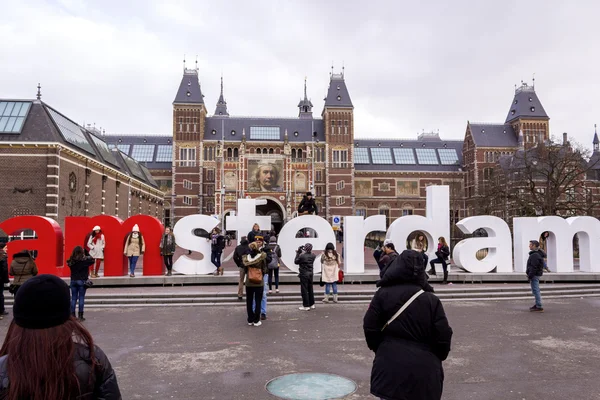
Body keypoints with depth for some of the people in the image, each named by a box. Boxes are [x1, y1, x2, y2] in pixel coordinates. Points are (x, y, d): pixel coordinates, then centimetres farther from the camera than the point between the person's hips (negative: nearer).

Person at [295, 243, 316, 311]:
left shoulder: (302, 256, -20)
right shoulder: (313, 256, -3)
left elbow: (296, 262, -6)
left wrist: (298, 253, 2)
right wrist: (301, 253, 9)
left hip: (304, 274, -6)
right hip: (310, 274, 6)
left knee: (304, 290, 2)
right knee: (310, 289, 17)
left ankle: (306, 306, 4)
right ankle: (312, 304, 26)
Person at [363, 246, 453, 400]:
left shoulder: (383, 294, -4)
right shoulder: (432, 300, -4)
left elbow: (370, 328, -4)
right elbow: (443, 337, -5)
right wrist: (435, 360, 15)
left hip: (390, 366, 0)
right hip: (424, 370, 1)